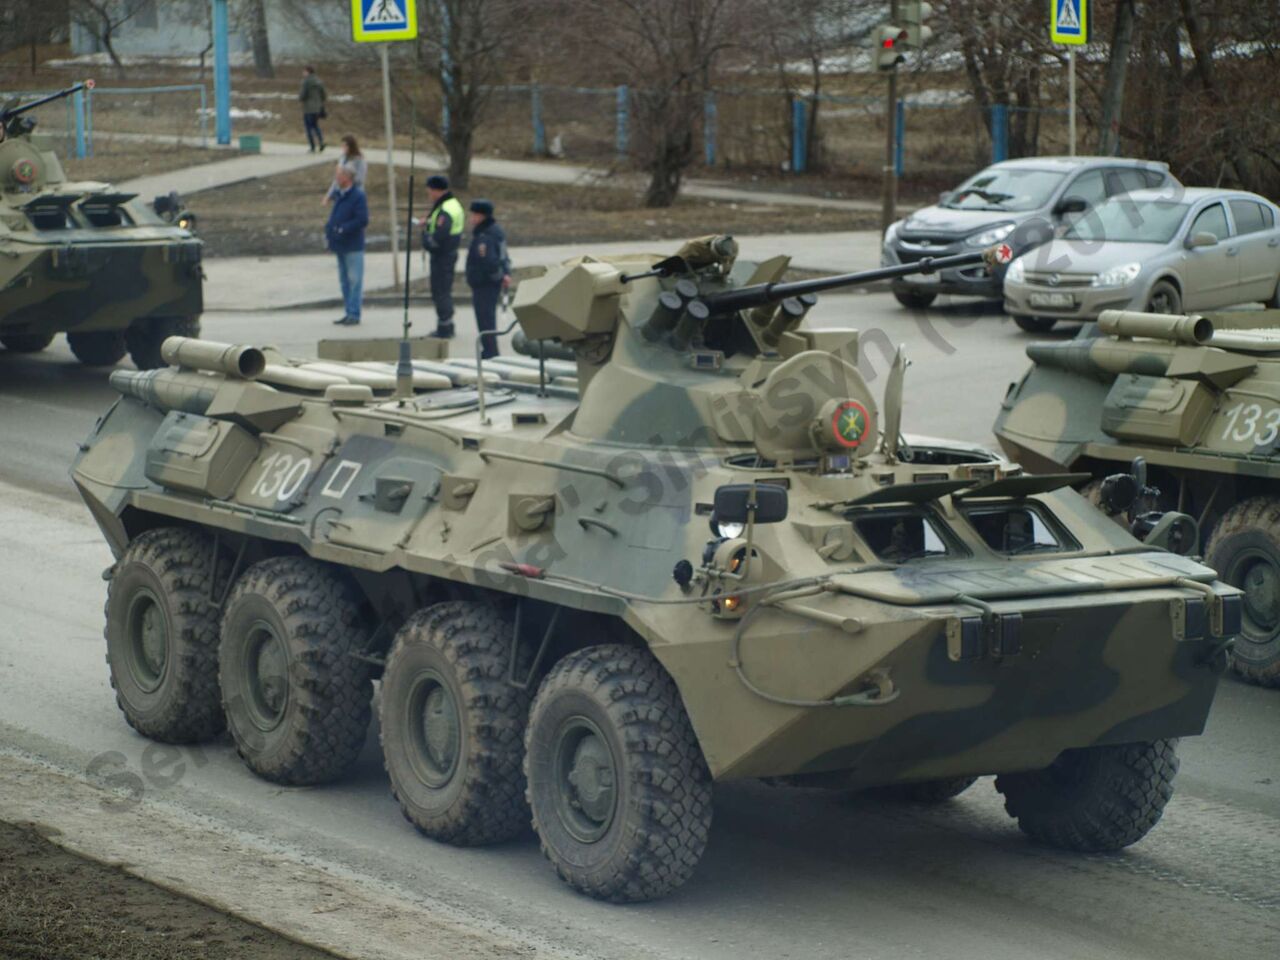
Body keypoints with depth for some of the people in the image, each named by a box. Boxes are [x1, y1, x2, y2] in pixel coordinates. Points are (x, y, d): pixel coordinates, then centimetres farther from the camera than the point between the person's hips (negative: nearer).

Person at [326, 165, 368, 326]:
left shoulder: (358, 196, -13)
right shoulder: (340, 196, 13)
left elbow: (362, 220, -20)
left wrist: (343, 229, -23)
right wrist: (328, 230, 4)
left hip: (353, 247, -9)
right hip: (341, 246, 9)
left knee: (354, 280, -5)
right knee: (344, 281, 13)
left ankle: (354, 314, -2)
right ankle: (349, 313, 20)